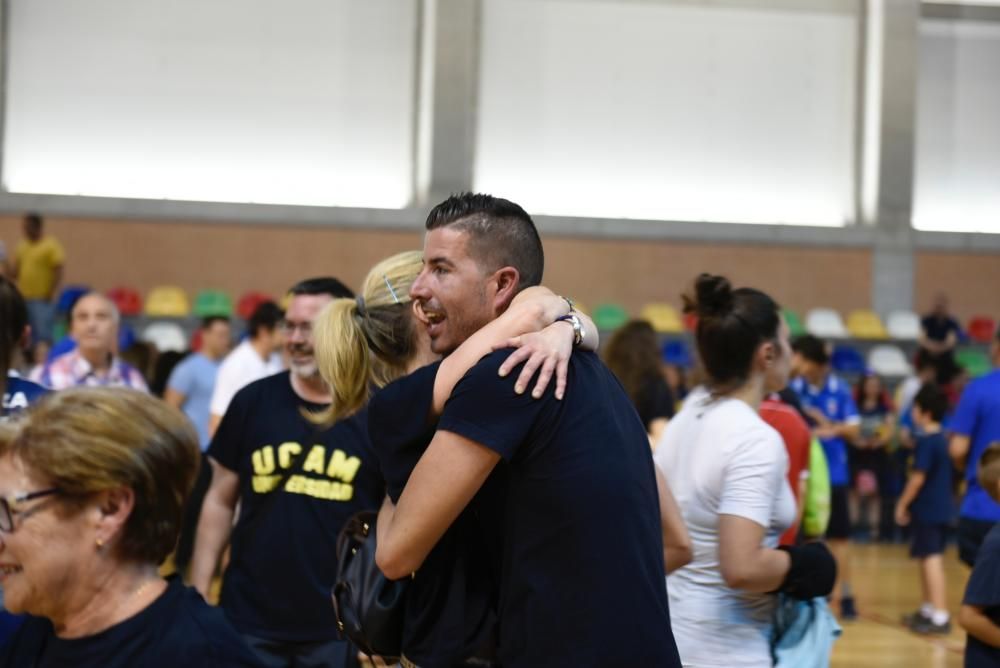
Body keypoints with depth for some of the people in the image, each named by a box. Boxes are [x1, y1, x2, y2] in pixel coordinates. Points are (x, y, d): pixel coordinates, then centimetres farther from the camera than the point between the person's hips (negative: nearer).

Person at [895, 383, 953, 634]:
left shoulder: (926, 441, -16)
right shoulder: (943, 440, 12)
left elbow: (918, 477, -19)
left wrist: (903, 504, -10)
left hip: (927, 509, -9)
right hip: (941, 508, 9)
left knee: (931, 558, -10)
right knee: (930, 558, 19)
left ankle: (940, 616, -13)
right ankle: (928, 609, 29)